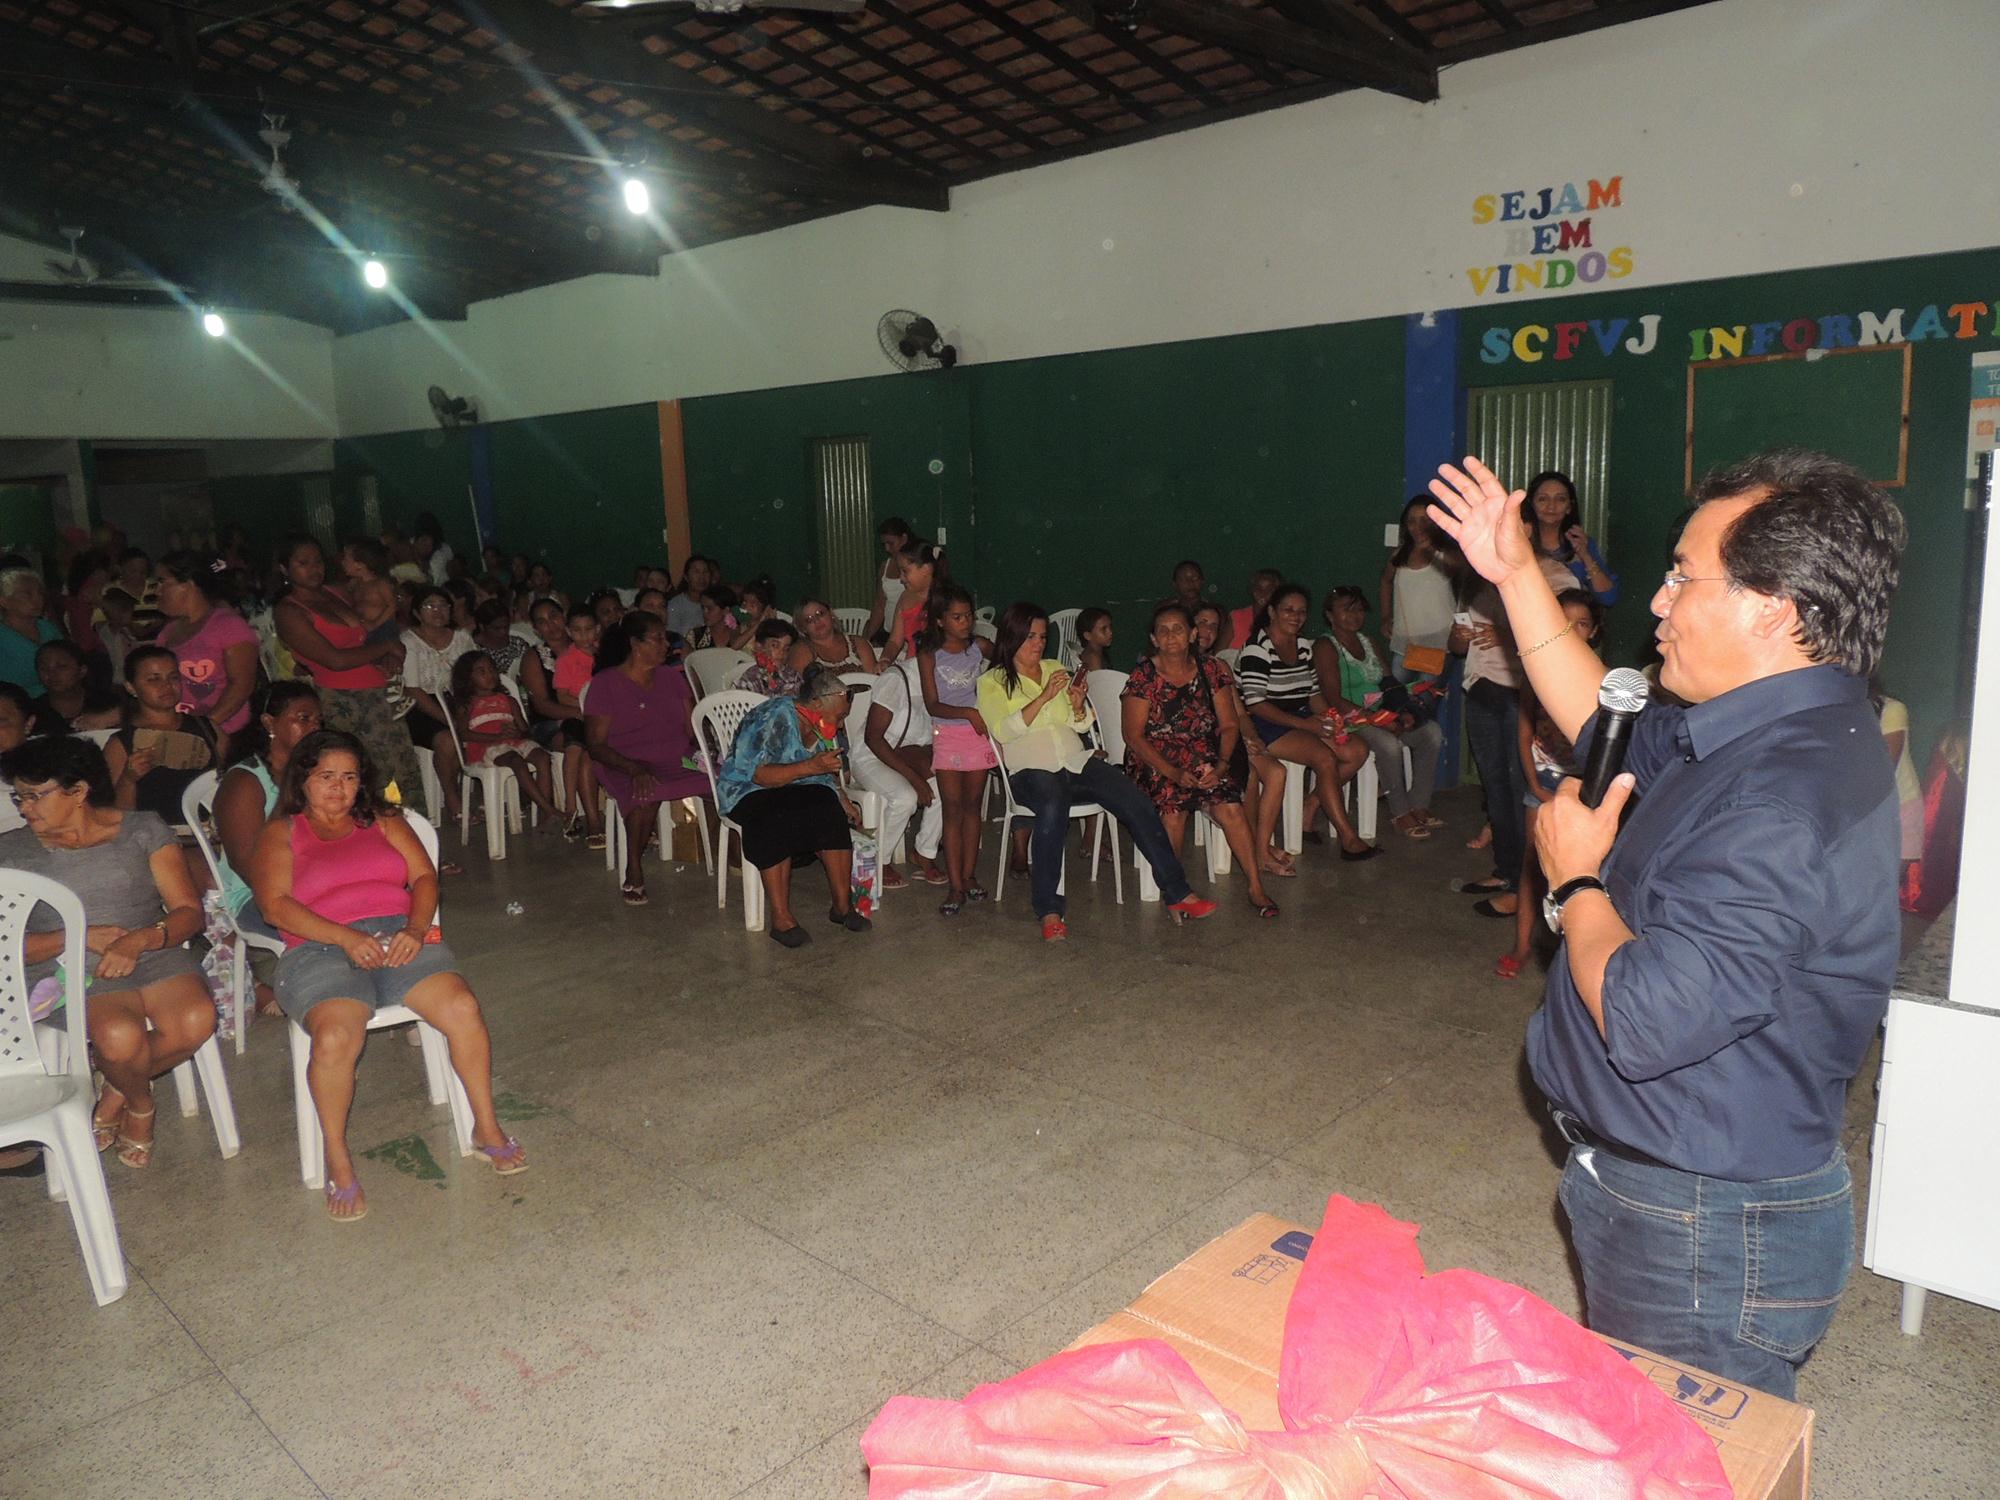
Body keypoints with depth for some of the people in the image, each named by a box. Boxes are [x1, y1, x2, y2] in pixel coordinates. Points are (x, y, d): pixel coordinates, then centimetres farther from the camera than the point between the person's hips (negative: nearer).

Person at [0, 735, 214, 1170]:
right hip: (69, 969, -1)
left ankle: (117, 1092, 3)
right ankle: (140, 1102, 3)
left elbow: (190, 912, 2)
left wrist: (139, 940, -17)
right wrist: (83, 937, -12)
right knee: (120, 1035, -34)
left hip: (154, 954, 1)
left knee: (196, 1020, -29)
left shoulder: (142, 830, 8)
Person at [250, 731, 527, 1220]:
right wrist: (346, 938, -15)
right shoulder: (280, 834, 16)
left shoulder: (383, 821, 23)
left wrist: (416, 928, -9)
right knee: (335, 1037, -33)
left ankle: (487, 1128, -9)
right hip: (321, 950, -2)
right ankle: (337, 1162, -14)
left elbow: (425, 877, 13)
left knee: (462, 1006, -25)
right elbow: (275, 905, 0)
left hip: (399, 936, 2)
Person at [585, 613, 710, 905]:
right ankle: (634, 871, -18)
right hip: (627, 768, -4)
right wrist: (635, 769, -22)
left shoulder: (672, 677, 16)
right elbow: (597, 746, -5)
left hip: (680, 761, 4)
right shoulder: (605, 684, 0)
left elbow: (693, 729, 14)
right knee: (646, 794, -39)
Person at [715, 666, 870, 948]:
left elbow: (829, 771, 21)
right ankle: (781, 918, -33)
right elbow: (759, 775, -27)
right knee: (777, 821, -37)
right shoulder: (775, 718, -20)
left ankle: (842, 904, -21)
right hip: (748, 792, -6)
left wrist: (843, 801, 6)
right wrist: (810, 767, -35)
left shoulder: (822, 727, 6)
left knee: (829, 810, -25)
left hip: (799, 791, 6)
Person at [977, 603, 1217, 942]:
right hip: (1032, 770, -5)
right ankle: (1049, 910, -31)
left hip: (1077, 761, 5)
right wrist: (1044, 698, -17)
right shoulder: (992, 682, 8)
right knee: (1053, 809, -38)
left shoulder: (1056, 670, 22)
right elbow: (1003, 730, -9)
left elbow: (1083, 725, 18)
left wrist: (1079, 705, -5)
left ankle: (1176, 894, -16)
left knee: (1137, 802, -19)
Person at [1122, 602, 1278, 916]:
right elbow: (1133, 735, -8)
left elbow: (1230, 725, 7)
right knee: (1172, 805, -31)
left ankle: (1257, 888, -15)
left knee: (1230, 808, -23)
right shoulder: (1143, 676, -4)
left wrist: (1221, 764, -12)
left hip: (1203, 758, 3)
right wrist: (1174, 773, -18)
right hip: (1155, 760, -2)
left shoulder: (1211, 670, 6)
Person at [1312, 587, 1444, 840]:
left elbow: (1391, 684, 16)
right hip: (1349, 720, -7)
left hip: (1383, 714, 8)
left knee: (1432, 731, -14)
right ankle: (1399, 813, -18)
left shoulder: (1369, 643, 19)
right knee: (1389, 743, -34)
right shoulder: (1325, 647, -5)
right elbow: (1334, 699, -15)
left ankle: (1419, 806, -11)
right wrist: (1375, 720, -22)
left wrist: (1404, 712, -6)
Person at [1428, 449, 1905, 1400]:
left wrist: (1575, 881, -17)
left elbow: (1645, 1018, -35)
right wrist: (1517, 575, 17)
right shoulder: (1760, 737, 3)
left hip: (1707, 1239, -10)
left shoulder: (1787, 796, -31)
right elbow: (1609, 730, 21)